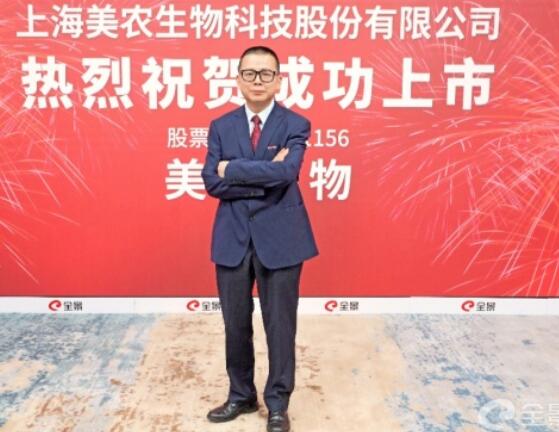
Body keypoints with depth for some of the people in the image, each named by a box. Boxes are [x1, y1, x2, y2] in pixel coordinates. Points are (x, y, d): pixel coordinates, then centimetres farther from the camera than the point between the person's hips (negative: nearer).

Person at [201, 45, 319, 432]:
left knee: (280, 325, 7)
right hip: (233, 238, 3)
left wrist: (233, 169, -14)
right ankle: (241, 396, 34)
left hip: (280, 237, -3)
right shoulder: (221, 126, 5)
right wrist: (263, 179, -16)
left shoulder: (296, 125, -4)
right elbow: (211, 182, -7)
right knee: (235, 325, 14)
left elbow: (286, 172, -22)